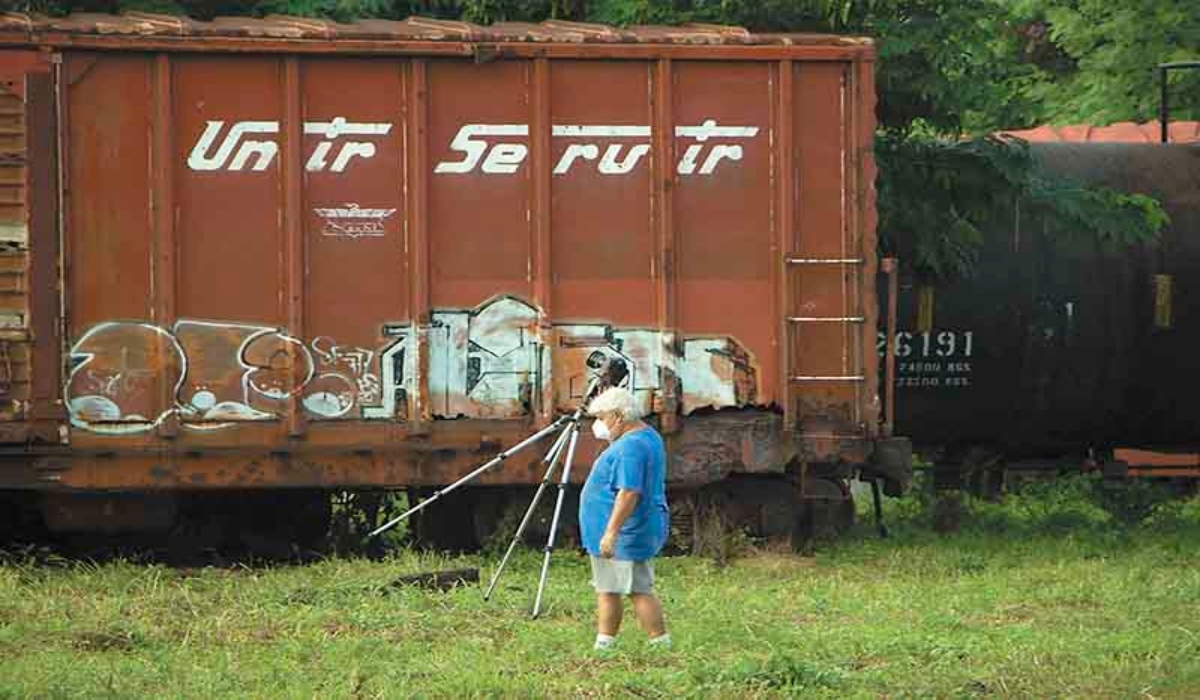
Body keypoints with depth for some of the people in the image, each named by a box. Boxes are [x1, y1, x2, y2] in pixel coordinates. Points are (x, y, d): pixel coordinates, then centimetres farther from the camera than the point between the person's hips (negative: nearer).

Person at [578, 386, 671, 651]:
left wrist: (611, 532, -30)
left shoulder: (630, 447, -22)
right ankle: (603, 645, 17)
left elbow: (629, 492, -30)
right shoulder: (649, 436, 13)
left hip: (626, 536, -11)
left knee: (639, 590, -5)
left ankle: (662, 646, -2)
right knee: (606, 589, 14)